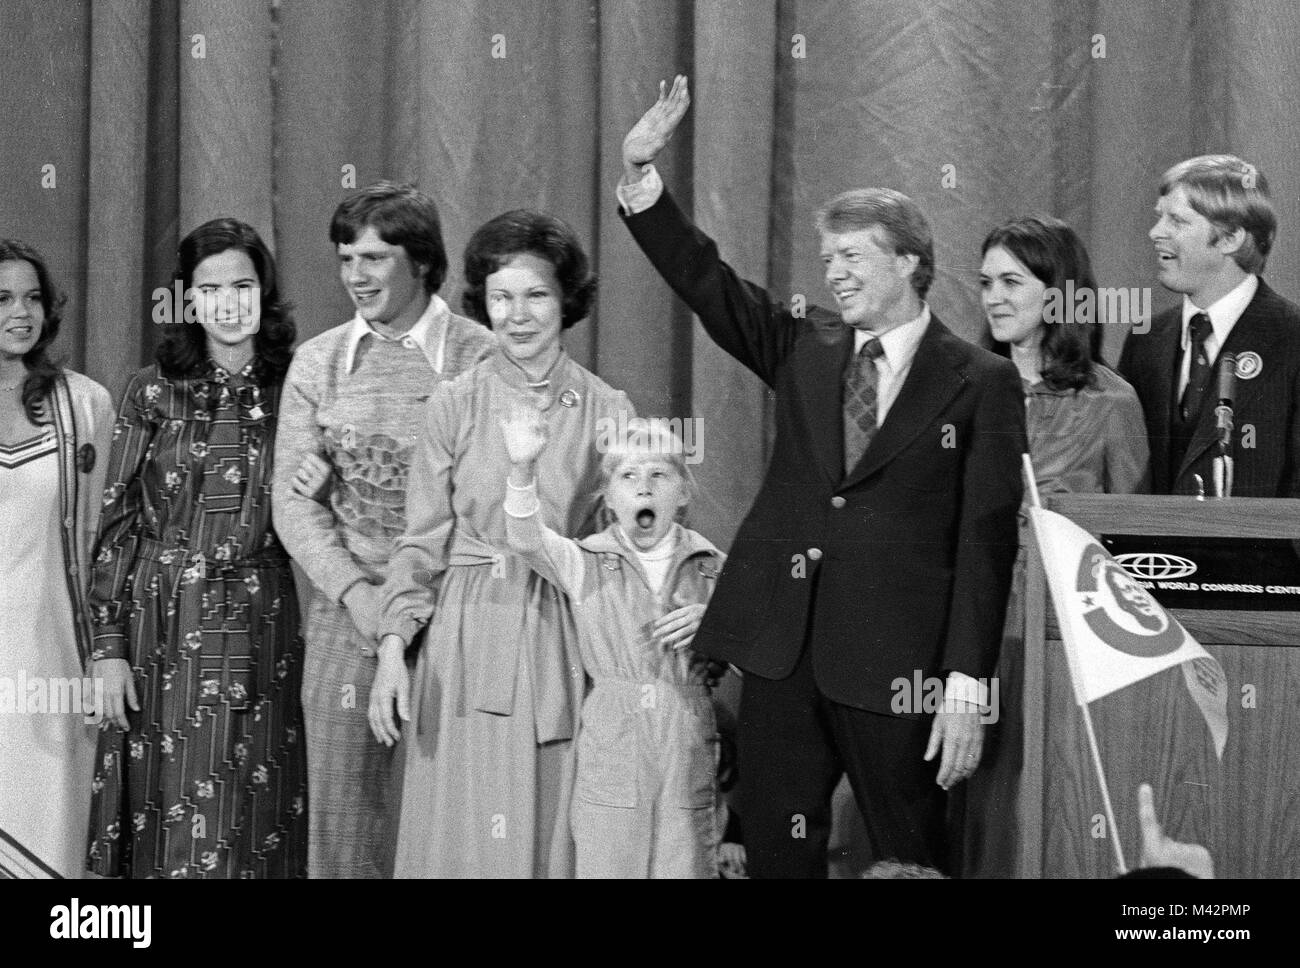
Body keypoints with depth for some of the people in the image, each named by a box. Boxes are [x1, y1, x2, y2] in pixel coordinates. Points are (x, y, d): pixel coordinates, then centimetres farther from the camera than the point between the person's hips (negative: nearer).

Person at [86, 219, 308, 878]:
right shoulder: (153, 393, 1)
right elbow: (116, 524, 1)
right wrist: (108, 645, -5)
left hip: (263, 632, 1)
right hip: (164, 631, -1)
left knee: (252, 823, 3)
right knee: (169, 822, 1)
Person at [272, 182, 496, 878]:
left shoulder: (480, 359, -2)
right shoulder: (317, 363, 8)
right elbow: (293, 501, 5)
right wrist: (358, 595, -8)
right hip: (346, 610, 3)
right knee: (342, 808, 4)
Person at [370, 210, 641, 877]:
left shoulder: (606, 411, 3)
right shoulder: (453, 407, 2)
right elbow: (422, 545, 5)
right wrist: (393, 647, -7)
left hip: (565, 649, 0)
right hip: (467, 644, 0)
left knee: (556, 835, 3)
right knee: (464, 837, 0)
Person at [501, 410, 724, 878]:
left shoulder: (711, 568, 8)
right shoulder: (587, 563, 2)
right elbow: (528, 540, -18)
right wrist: (523, 469, -35)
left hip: (689, 750, 1)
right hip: (611, 752, -1)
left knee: (687, 866, 2)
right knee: (607, 864, 1)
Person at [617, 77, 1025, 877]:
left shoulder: (980, 383, -3)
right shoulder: (805, 349, 11)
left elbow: (987, 539, -7)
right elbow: (705, 280, 4)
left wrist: (967, 688, -12)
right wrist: (642, 173, -9)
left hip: (894, 661, -4)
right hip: (783, 648, 5)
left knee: (909, 860, 5)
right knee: (777, 854, 8)